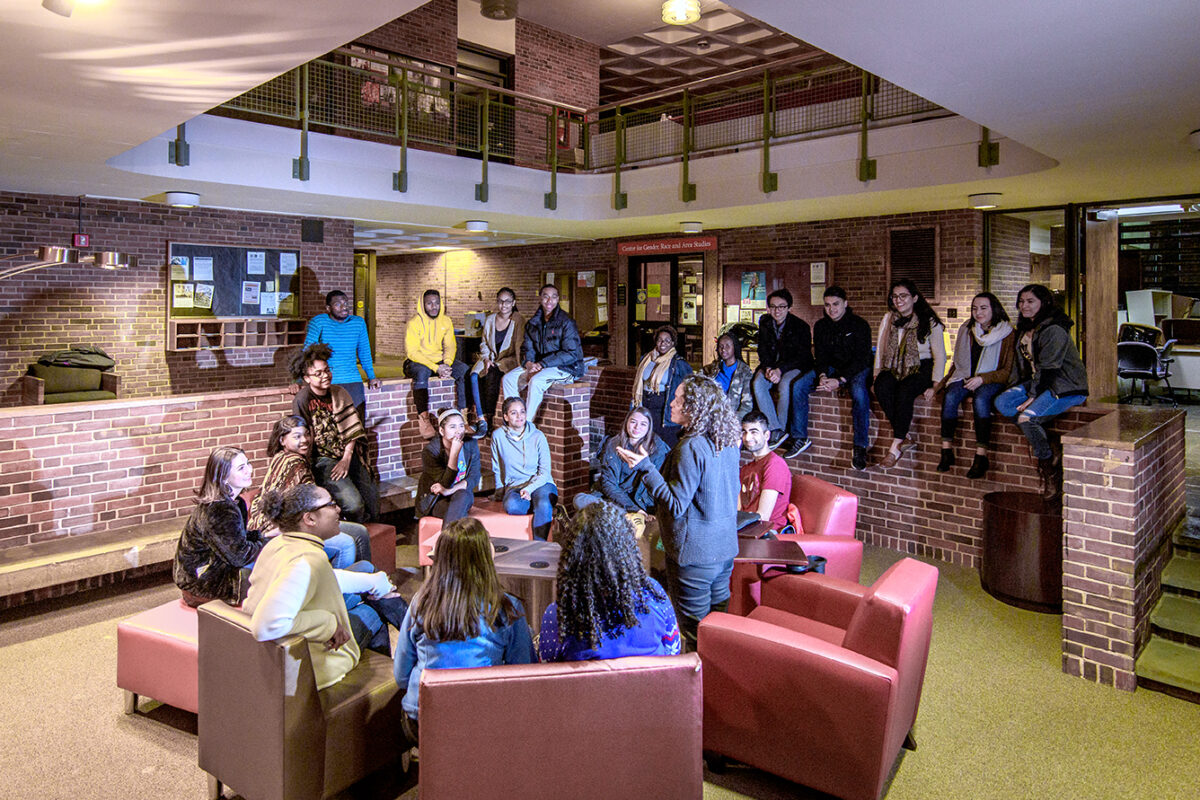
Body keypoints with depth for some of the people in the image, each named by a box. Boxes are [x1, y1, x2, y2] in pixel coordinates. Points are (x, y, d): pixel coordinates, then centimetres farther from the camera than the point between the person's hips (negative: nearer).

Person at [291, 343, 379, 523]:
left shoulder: (339, 393, 8)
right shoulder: (302, 401, -8)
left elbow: (352, 429, 5)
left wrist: (346, 459, -7)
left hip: (348, 456, 5)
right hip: (322, 460, -5)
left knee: (372, 506, -5)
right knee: (354, 503, -23)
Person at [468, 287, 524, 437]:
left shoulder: (518, 320, -4)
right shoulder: (490, 320, 11)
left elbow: (520, 346, -9)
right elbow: (484, 343, 16)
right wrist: (486, 359, -3)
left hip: (509, 360, -4)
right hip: (490, 359, 5)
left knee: (492, 375, -34)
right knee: (474, 376, -25)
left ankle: (488, 418, -22)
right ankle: (481, 420, -26)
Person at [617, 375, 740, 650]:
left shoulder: (692, 447, -22)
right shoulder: (728, 443, 4)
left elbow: (676, 505, -20)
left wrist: (646, 467, -18)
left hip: (694, 552, -9)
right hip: (726, 546, 9)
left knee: (695, 630, 5)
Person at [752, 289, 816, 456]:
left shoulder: (800, 326, -13)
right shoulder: (764, 323, 2)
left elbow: (803, 357, -16)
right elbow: (763, 351, 4)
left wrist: (780, 370, -29)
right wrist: (768, 368, -17)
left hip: (797, 367, -4)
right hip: (772, 366, 4)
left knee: (785, 384, -36)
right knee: (757, 383, -27)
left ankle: (780, 430, -19)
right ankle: (776, 430, -24)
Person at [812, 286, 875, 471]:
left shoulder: (859, 325, -11)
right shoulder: (820, 326, 5)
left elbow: (862, 359, -17)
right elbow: (820, 356, 4)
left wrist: (840, 381, -29)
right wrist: (822, 376, -19)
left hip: (858, 370, -5)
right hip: (832, 369, 5)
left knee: (859, 391, -39)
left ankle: (860, 447, -33)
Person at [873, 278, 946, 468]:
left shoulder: (929, 322, 0)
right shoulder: (887, 320, 11)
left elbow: (940, 356, -2)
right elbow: (880, 351, 14)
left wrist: (934, 385, -12)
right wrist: (877, 375, 0)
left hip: (921, 369, -4)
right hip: (894, 369, 4)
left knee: (905, 391, -36)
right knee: (881, 386, -32)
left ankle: (895, 447, -33)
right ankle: (904, 438, -28)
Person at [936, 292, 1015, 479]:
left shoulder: (1007, 334, -1)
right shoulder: (966, 329, 14)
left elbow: (1008, 371, -5)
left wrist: (982, 379, -18)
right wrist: (945, 380, 6)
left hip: (992, 381, -4)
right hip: (966, 378, 4)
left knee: (981, 399, -37)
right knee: (950, 397, -30)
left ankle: (981, 455, -35)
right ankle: (947, 451, -27)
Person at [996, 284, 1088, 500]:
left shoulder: (1054, 330, -16)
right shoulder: (1025, 328, 13)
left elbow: (1048, 368, -20)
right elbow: (1025, 365, 17)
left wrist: (1033, 397, -21)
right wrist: (1020, 388, 5)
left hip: (1065, 387, -9)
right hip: (1038, 382, 9)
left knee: (1027, 418, -29)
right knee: (1002, 402, -14)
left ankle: (1049, 462, -5)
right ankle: (1048, 454, -11)